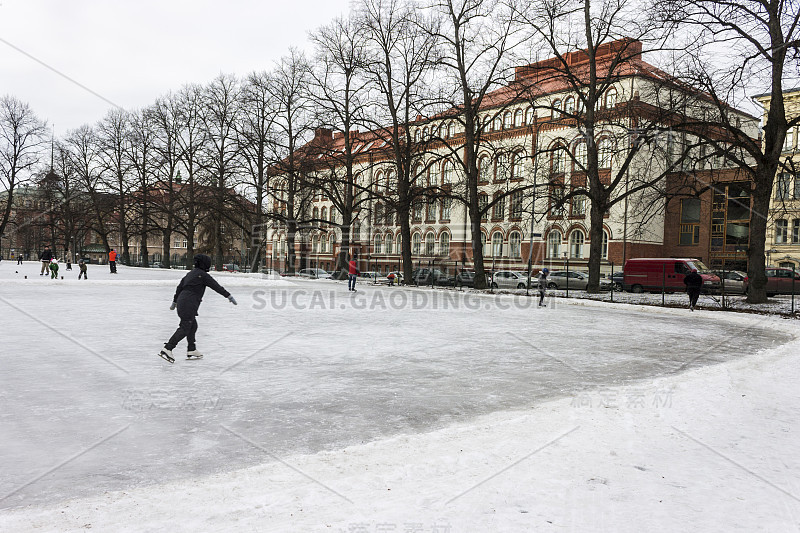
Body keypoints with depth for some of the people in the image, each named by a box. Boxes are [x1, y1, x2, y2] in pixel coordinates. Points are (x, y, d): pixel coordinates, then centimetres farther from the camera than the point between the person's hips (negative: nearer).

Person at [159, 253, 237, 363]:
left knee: (193, 325, 17)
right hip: (189, 304, -10)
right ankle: (167, 349, -15)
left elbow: (179, 288, 25)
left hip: (182, 302, 10)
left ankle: (191, 350, 22)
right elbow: (216, 286, -9)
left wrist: (174, 302, 35)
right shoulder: (202, 275, -7)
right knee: (184, 328, -10)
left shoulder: (190, 274, 19)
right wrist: (229, 296, -5)